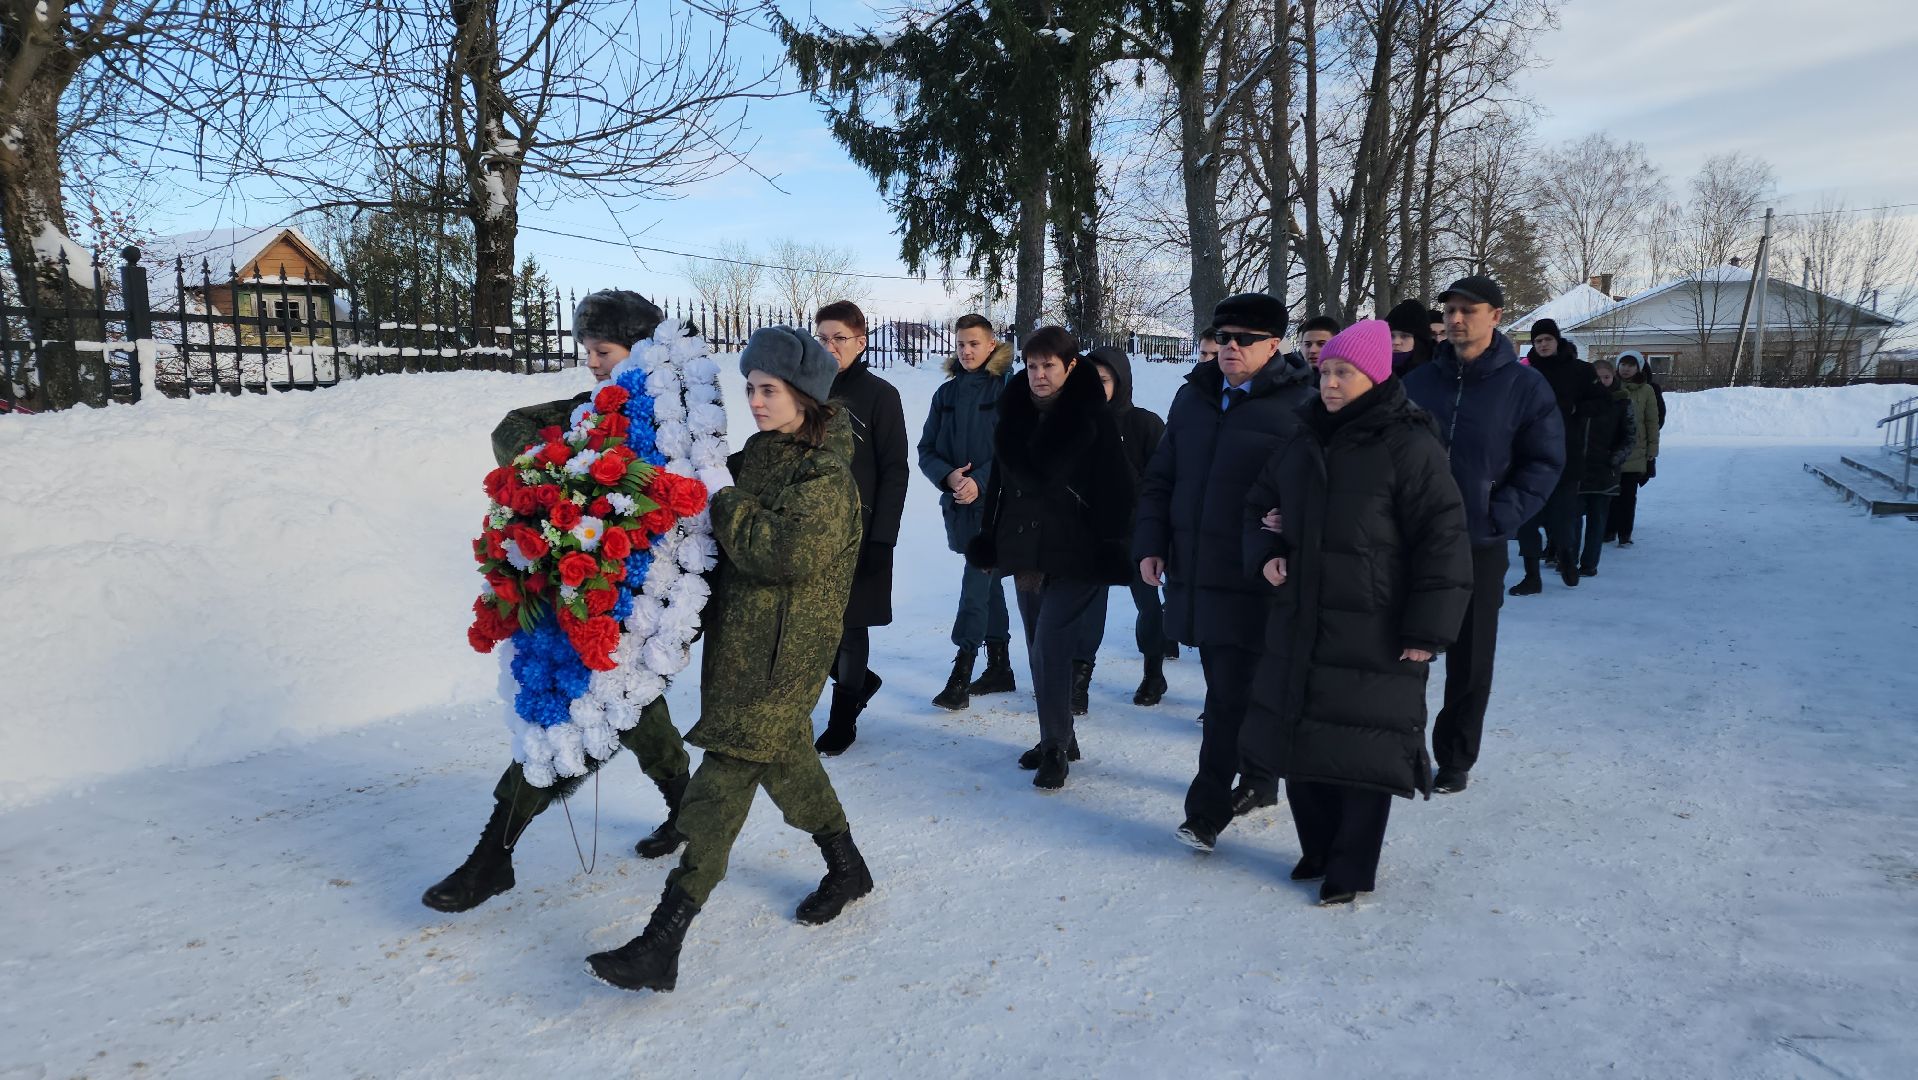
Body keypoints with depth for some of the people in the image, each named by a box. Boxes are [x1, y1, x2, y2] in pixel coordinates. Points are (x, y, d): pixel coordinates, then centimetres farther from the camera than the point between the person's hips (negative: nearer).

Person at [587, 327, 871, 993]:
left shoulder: (826, 474, -14)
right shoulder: (761, 453, 12)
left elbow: (787, 549, -27)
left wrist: (721, 500, -17)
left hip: (781, 651, -9)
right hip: (740, 635, 9)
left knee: (725, 776, -10)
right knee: (784, 757, 21)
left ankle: (663, 942, -8)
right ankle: (846, 868, 41)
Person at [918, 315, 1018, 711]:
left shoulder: (1008, 389, -4)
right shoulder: (947, 393, 11)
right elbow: (926, 450, 7)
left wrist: (980, 480, -21)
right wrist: (949, 476, -13)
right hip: (958, 503, 6)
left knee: (976, 582, -13)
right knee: (987, 581, 14)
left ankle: (961, 675, -12)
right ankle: (999, 667, 23)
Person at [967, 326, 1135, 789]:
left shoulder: (1093, 418, -7)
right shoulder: (1014, 414, 9)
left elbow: (1113, 490, -9)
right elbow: (999, 483, 15)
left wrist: (1111, 551, -14)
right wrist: (988, 543, 14)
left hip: (1074, 554, -6)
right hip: (1024, 550, 6)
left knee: (1050, 647, -13)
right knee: (1041, 649, 11)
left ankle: (1056, 748, -1)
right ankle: (1058, 738, 24)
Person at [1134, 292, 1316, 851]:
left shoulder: (1300, 405, -8)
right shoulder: (1193, 397, 12)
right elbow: (1160, 478, 16)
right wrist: (1151, 543, 7)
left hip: (1253, 580, -6)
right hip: (1194, 571, 7)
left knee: (1232, 696, -3)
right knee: (1228, 687, 17)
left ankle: (1208, 809, 4)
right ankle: (1258, 783, 33)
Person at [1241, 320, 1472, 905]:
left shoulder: (1409, 445, -9)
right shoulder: (1303, 444, 11)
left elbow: (1443, 540, -12)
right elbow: (1259, 506, 24)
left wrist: (1425, 631, -15)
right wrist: (1266, 553, 3)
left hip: (1374, 637, -6)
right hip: (1298, 627, 7)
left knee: (1363, 752, 2)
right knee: (1300, 742, 13)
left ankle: (1352, 870, 17)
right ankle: (1318, 850, 32)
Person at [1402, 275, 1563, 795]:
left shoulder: (1524, 386, -3)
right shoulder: (1418, 382, 6)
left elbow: (1544, 462, -3)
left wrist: (1496, 517, -12)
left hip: (1479, 547, -2)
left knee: (1469, 659, 8)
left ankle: (1455, 759, 22)